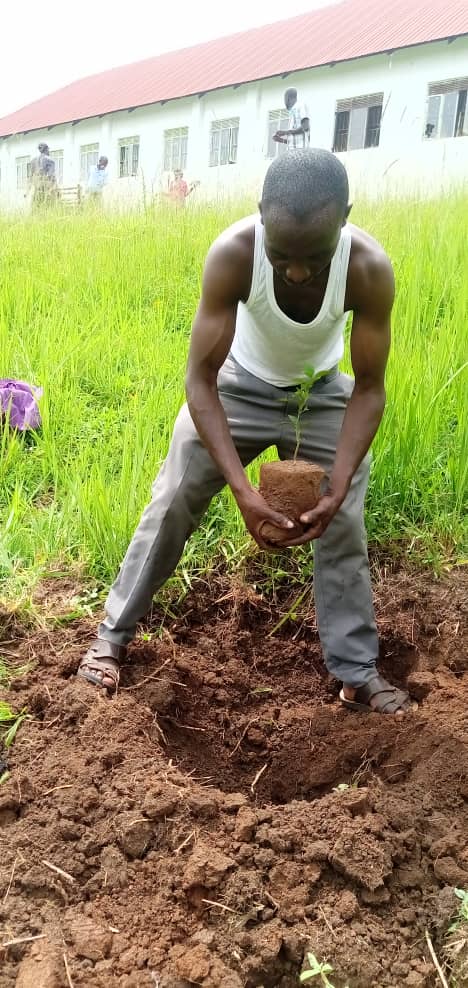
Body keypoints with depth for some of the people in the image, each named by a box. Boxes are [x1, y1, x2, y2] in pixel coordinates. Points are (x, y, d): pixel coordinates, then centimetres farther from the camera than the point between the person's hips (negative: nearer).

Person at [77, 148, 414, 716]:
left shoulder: (369, 267, -32)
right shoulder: (232, 254, -35)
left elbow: (369, 388, -22)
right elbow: (200, 379, -31)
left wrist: (338, 487, -34)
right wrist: (241, 488, -41)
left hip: (322, 395, 1)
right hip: (236, 387, 0)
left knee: (345, 528, -2)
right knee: (171, 505, 0)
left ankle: (357, 673, 13)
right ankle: (114, 633, 18)